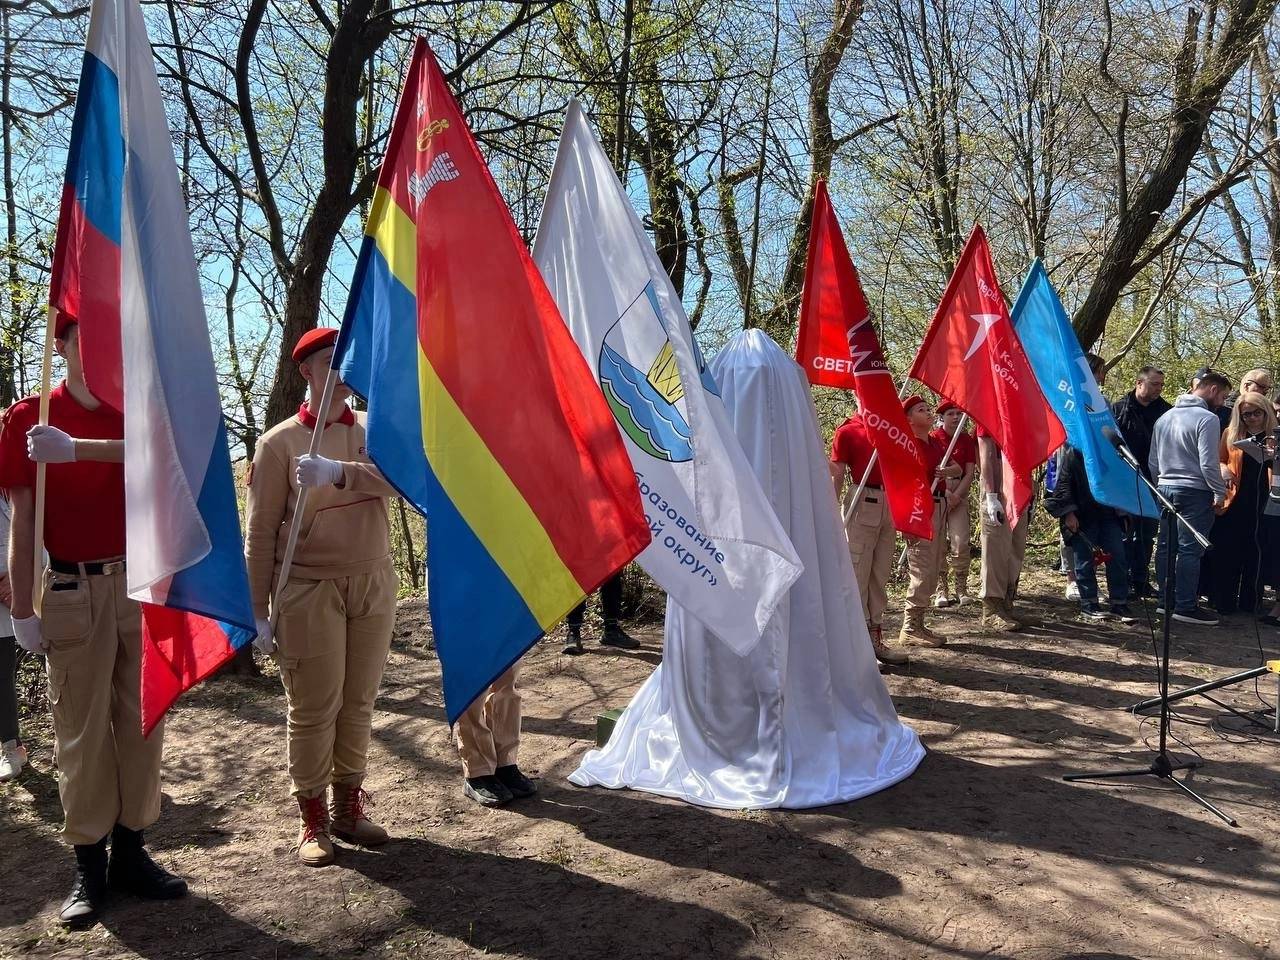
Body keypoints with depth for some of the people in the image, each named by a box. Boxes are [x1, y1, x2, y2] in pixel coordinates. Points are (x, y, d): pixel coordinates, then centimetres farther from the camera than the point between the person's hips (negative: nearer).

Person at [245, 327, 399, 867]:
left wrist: (338, 472, -30)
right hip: (309, 589, -3)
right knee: (313, 707, 1)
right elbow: (260, 533, -3)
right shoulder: (280, 442, -3)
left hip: (373, 583, 4)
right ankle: (312, 818, 17)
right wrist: (259, 611, -5)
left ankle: (349, 807, 25)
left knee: (359, 702, 11)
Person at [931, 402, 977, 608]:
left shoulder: (967, 440, 7)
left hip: (959, 493, 1)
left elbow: (970, 473, 3)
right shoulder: (933, 438, 0)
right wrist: (946, 493, -12)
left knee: (960, 541, -7)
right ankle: (941, 590, 5)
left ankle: (961, 589, 2)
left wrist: (956, 495, -9)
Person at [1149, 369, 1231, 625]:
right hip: (1195, 492, -7)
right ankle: (1186, 606, -1)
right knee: (1190, 550, -4)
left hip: (1165, 488, 7)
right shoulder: (1207, 419, -12)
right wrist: (1220, 493, -5)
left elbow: (1152, 462, 15)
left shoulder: (1165, 417, 11)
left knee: (1165, 547, 11)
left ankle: (1166, 601, 17)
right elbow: (1209, 464, -16)